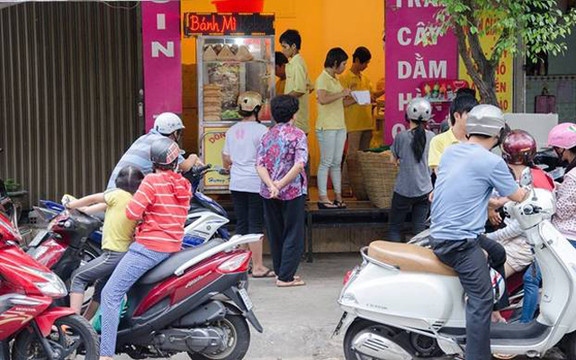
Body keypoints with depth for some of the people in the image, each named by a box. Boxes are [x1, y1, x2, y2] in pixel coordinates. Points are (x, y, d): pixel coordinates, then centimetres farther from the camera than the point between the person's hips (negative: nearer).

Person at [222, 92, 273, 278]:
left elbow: (226, 158, 16)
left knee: (241, 223, 11)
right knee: (256, 224, -2)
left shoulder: (232, 130, 9)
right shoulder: (261, 130, -9)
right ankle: (257, 266, 0)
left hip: (236, 184, 5)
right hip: (255, 183, -5)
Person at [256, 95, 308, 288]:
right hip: (292, 192, -5)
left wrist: (272, 185, -15)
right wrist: (281, 184, -19)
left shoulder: (267, 136, 7)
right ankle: (285, 277, -1)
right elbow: (299, 164, -20)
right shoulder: (297, 135, -7)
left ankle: (281, 271, 25)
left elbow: (260, 165, -5)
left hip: (269, 193, 5)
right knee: (293, 236, 2)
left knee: (275, 234, 15)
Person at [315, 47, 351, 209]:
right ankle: (322, 198, 0)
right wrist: (341, 94, -20)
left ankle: (338, 196, 13)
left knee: (337, 163, 9)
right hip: (326, 127, -8)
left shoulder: (334, 79, 17)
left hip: (339, 126, 8)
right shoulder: (322, 79, -11)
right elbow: (323, 99, -27)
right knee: (326, 163, -4)